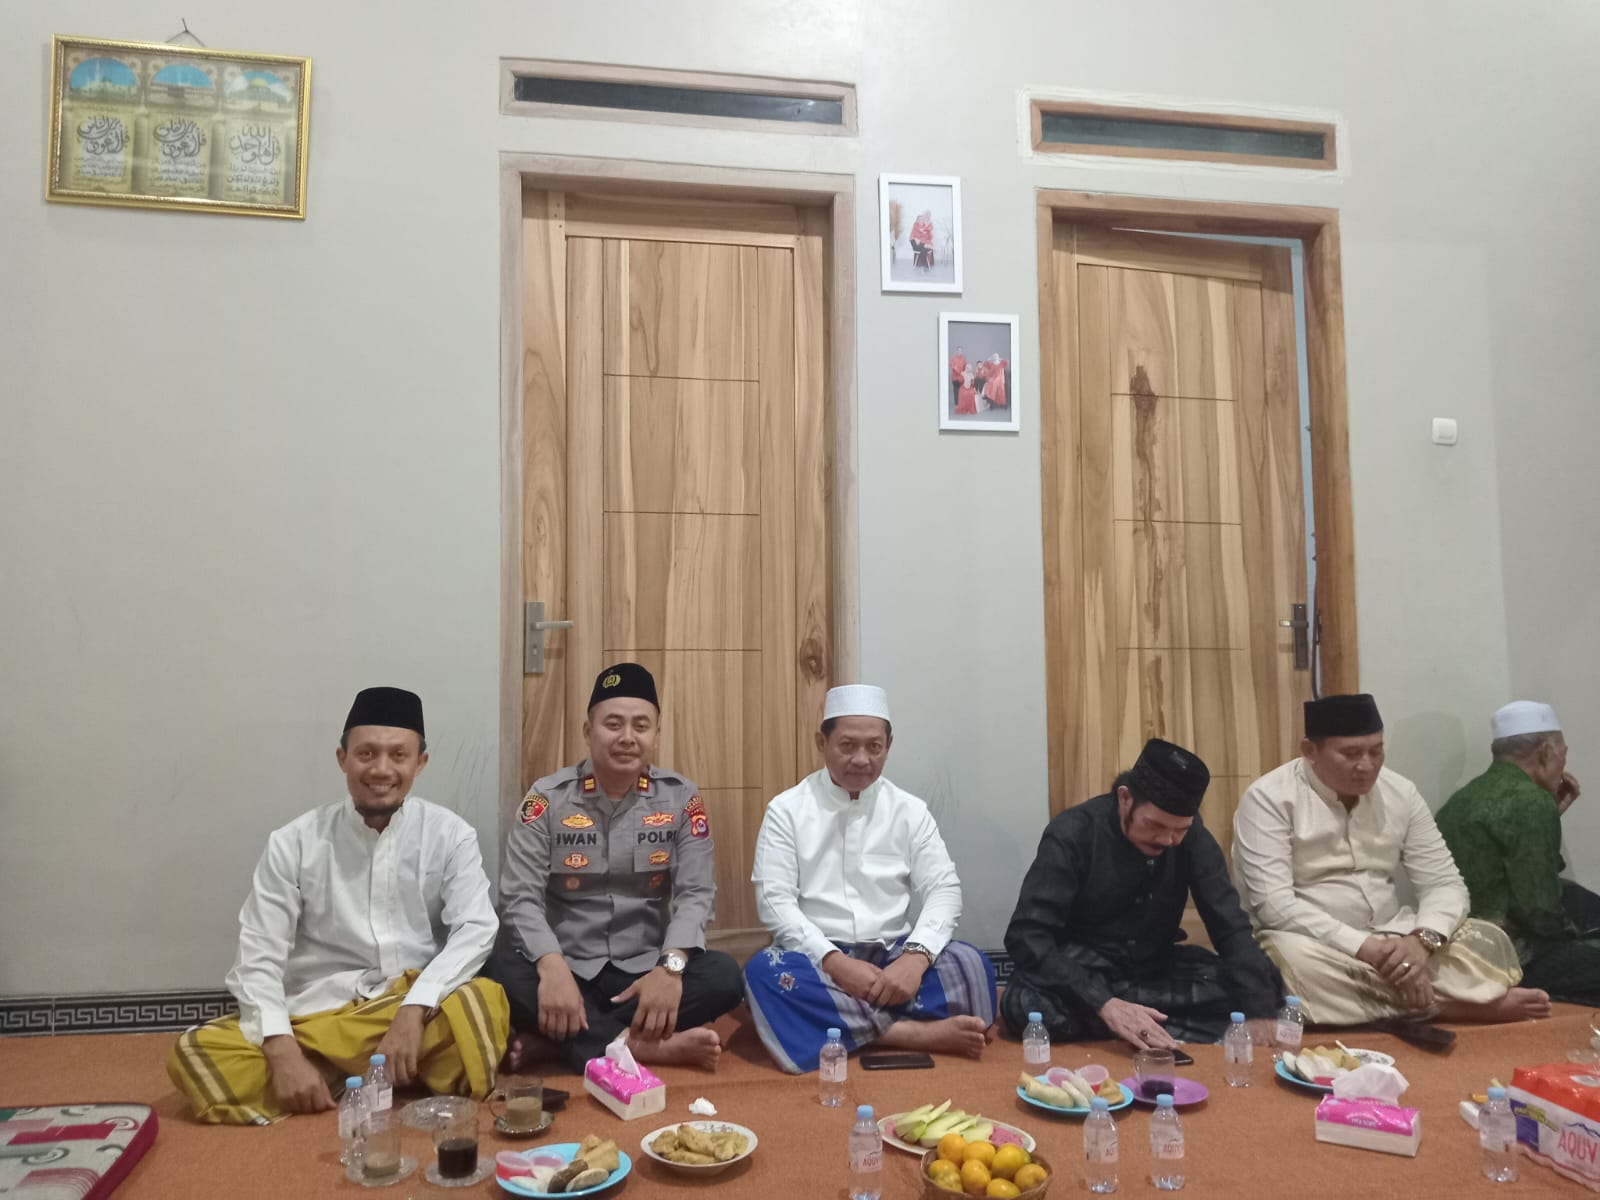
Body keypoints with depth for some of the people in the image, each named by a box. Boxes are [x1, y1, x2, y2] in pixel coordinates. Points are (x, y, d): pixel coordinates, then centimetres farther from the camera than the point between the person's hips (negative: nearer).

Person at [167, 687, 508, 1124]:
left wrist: (414, 1010, -24)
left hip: (419, 1012, -1)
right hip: (316, 1017, 2)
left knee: (482, 1000, -32)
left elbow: (475, 930, -10)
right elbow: (258, 957, -5)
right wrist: (283, 1052, -19)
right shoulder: (295, 842, -1)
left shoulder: (449, 834, -1)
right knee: (196, 1054, -23)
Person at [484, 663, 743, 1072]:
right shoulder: (548, 798, -4)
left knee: (723, 977, -25)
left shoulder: (681, 797, -1)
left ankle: (556, 1042, -23)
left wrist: (671, 966, -25)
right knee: (501, 973, -30)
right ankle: (647, 1046, -25)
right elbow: (520, 897, -10)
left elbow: (695, 893, -6)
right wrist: (552, 967, -29)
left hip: (645, 970, 1)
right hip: (568, 968, -1)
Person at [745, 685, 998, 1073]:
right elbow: (774, 900, -8)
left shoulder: (909, 810, 6)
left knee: (971, 965, -24)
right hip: (818, 959, -1)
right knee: (765, 970, -34)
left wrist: (915, 956, -21)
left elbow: (944, 890, -1)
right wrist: (836, 961, -22)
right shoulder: (786, 809, 0)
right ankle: (911, 1032, -29)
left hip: (893, 956, 1)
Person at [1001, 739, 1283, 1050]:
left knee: (1266, 982, -17)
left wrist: (1257, 1013, -25)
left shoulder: (1191, 835, -8)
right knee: (1026, 1004, -36)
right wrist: (1104, 1004, -39)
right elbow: (1026, 936, -28)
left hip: (1154, 969, 4)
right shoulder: (1072, 834, -20)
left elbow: (1230, 926, -9)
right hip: (1082, 970, -4)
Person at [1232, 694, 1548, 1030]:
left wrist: (1423, 940, -20)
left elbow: (1445, 884, 2)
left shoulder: (1401, 792, 4)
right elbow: (1273, 903, -22)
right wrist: (1366, 948, -28)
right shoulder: (1269, 798, -13)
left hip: (1392, 940, 4)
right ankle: (1440, 1003, -22)